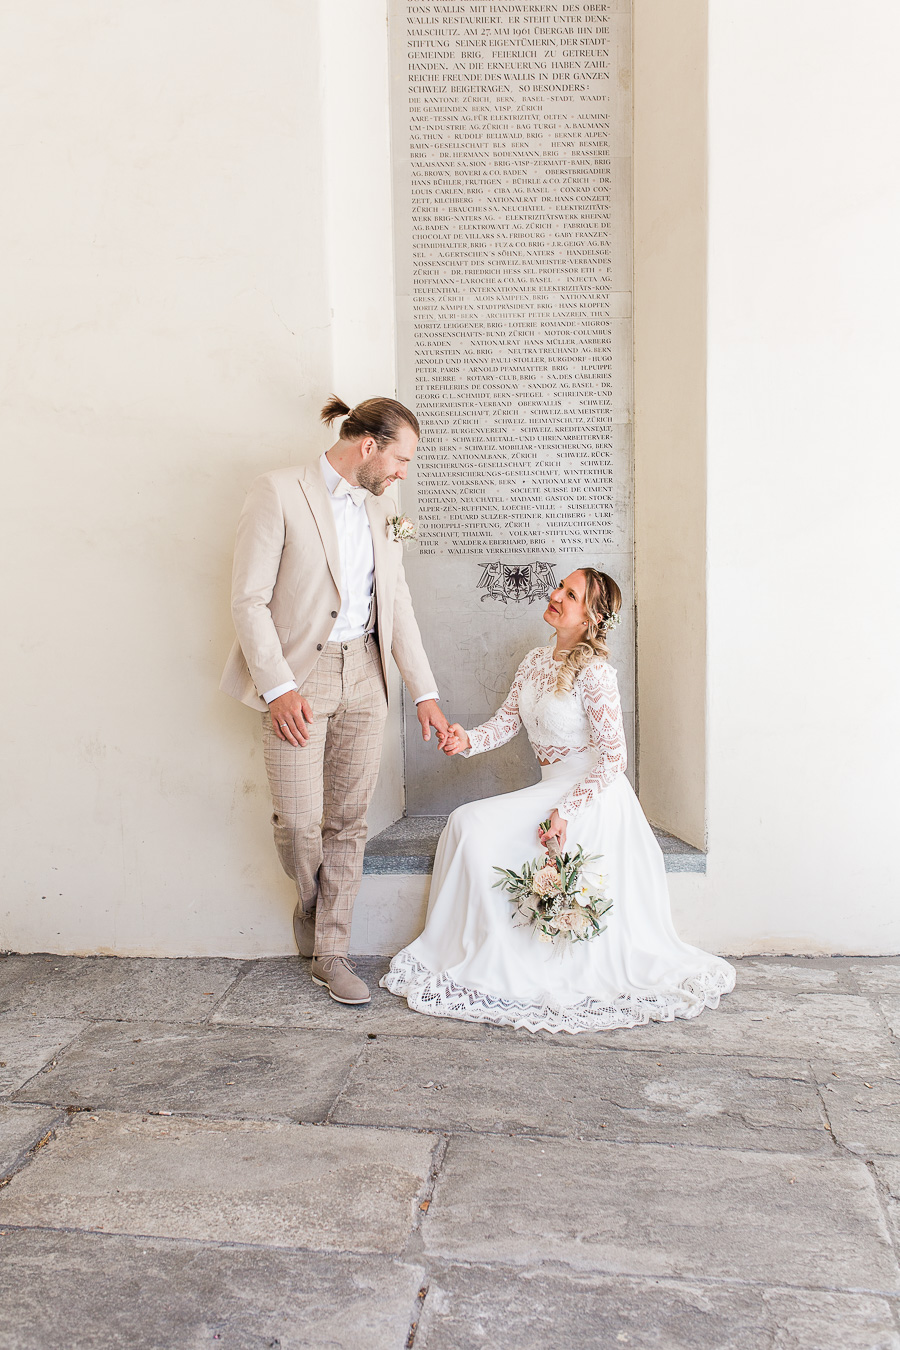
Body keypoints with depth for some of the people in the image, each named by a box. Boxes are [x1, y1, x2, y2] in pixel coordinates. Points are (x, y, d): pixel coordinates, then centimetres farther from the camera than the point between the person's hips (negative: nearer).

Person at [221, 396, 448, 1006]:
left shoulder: (381, 510, 12)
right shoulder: (280, 491, -8)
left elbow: (397, 604, 14)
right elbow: (249, 599, -11)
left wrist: (425, 692, 8)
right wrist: (278, 688, -17)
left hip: (364, 675, 6)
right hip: (297, 678, -5)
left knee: (348, 820, 6)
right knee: (300, 823, -5)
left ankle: (331, 951, 18)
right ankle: (311, 903, 28)